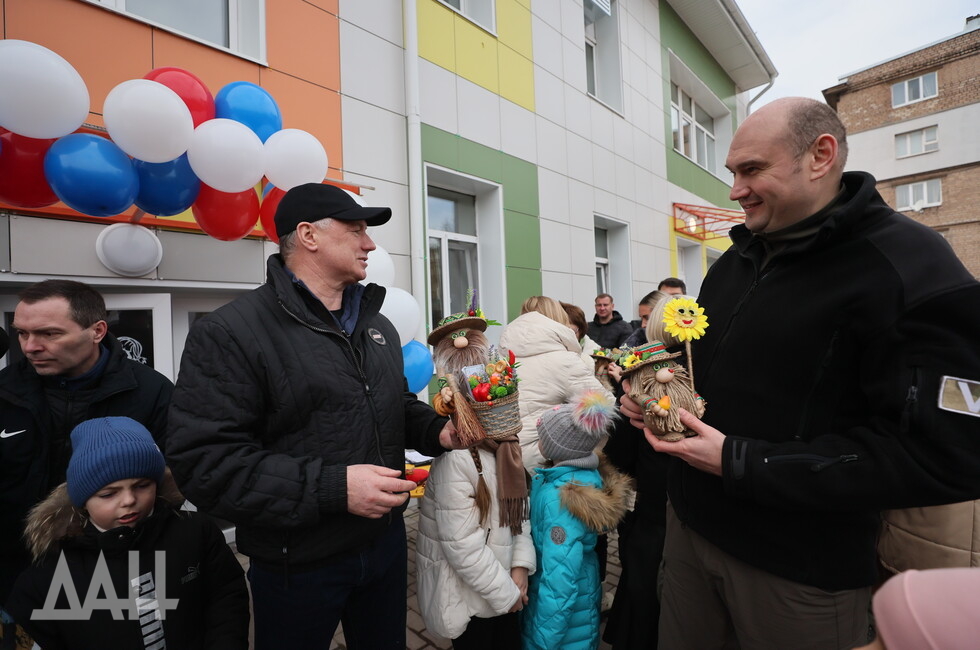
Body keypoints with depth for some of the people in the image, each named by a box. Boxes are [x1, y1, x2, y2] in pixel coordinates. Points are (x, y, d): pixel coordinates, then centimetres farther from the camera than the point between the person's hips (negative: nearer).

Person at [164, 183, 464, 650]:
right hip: (297, 564, -5)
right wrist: (332, 487, -28)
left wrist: (438, 430, -4)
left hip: (386, 539, 6)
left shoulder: (378, 325, 6)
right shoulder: (229, 334, -17)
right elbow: (204, 461, -23)